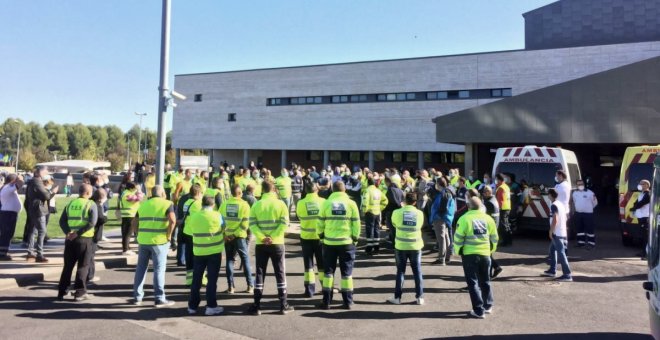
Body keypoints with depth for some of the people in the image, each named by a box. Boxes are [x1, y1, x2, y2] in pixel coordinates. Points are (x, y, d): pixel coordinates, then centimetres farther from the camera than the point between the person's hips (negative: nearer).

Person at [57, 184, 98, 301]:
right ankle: (80, 293, 6)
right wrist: (78, 233, -15)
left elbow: (62, 221, 1)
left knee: (68, 266, 14)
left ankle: (61, 292, 18)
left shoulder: (70, 204, 9)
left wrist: (68, 232, -9)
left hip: (70, 239, 5)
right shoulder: (91, 205, -6)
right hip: (84, 239, -4)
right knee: (83, 266, 5)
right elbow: (92, 223, -17)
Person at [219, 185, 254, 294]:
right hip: (239, 237, -2)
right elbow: (245, 224, -14)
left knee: (229, 260, 12)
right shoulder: (244, 204, -7)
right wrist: (235, 234, -11)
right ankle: (250, 286, 9)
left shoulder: (224, 204, 2)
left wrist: (224, 234, -3)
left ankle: (230, 287, 11)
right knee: (246, 260, 8)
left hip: (227, 237, 3)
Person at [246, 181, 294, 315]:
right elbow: (284, 223, -11)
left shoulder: (256, 205, 1)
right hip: (277, 244, -1)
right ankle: (283, 305, 11)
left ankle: (257, 306, 9)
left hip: (261, 244, 1)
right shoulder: (280, 203, -2)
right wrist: (273, 237, -12)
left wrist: (262, 237, -13)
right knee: (280, 273, 7)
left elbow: (252, 224, -8)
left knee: (260, 273, 8)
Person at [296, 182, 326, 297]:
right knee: (322, 264, 13)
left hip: (306, 237, -1)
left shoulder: (301, 203, -9)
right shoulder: (323, 201, -6)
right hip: (320, 237, 1)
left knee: (308, 265, 8)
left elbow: (299, 217, 3)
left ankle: (309, 290, 10)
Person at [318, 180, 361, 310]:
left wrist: (321, 237, 16)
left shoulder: (326, 203, -2)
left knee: (328, 271, 10)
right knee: (346, 272, 9)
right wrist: (355, 239, 10)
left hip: (329, 242, 0)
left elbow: (320, 223, 1)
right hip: (347, 242, 0)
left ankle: (326, 301, 12)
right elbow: (356, 224, -1)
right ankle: (348, 302, 11)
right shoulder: (351, 203, -2)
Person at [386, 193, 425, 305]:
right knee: (417, 271, 11)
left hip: (401, 246, -1)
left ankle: (397, 297, 12)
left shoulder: (397, 212, -10)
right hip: (415, 246, 1)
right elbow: (420, 226, 8)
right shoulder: (420, 213, -6)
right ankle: (419, 297, 14)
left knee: (400, 271, 9)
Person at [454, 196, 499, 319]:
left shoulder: (464, 219, -11)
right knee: (485, 281, 20)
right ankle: (488, 306, 32)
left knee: (473, 282, 3)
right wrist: (491, 250, 22)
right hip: (485, 254, 4)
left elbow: (458, 238, -11)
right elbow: (494, 238, 9)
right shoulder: (488, 219, 3)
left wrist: (458, 251, 4)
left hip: (469, 255, -4)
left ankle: (478, 310, 2)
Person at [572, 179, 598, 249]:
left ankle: (591, 243, 0)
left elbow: (595, 202, 1)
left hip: (588, 213, -5)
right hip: (578, 214, 5)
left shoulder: (590, 193, -8)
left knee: (589, 229, -5)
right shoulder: (574, 193, 9)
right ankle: (581, 242, 21)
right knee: (579, 228, 10)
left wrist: (589, 208, 8)